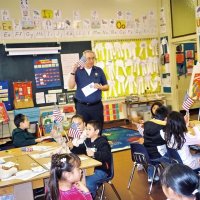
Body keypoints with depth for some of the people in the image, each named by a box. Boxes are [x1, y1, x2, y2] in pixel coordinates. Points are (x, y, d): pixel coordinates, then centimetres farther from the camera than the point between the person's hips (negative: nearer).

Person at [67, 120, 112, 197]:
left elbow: (107, 155, -28)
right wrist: (72, 147, -10)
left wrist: (94, 154, -37)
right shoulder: (87, 141, 10)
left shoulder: (102, 142, -15)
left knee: (87, 182, -27)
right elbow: (80, 150, 10)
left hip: (101, 170, -8)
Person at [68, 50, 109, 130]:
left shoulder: (99, 70, 5)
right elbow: (71, 86, -11)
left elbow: (107, 87, 10)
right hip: (82, 106, -1)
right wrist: (72, 72, -20)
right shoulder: (77, 71, 0)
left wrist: (100, 87, -11)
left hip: (97, 106, 2)